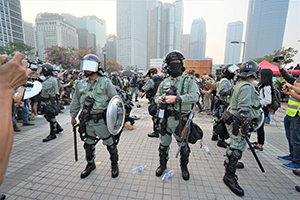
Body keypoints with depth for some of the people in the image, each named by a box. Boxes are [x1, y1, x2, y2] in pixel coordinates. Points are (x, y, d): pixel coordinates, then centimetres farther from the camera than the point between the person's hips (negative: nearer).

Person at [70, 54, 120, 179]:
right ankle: (90, 164, 44)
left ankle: (114, 165, 32)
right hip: (87, 121, 5)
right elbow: (76, 101, 17)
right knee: (88, 145, 19)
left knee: (110, 144, 9)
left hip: (102, 121, -5)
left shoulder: (105, 83, -8)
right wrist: (73, 116, 19)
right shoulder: (81, 84, 8)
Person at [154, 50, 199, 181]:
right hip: (166, 119, 3)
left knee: (183, 147, 16)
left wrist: (176, 98, -28)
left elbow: (194, 96, -18)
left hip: (181, 121, -3)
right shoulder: (164, 82, 8)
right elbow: (156, 96, 10)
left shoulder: (189, 81, -3)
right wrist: (159, 99, -14)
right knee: (163, 145, 18)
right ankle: (162, 165, 43)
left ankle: (184, 167, 42)